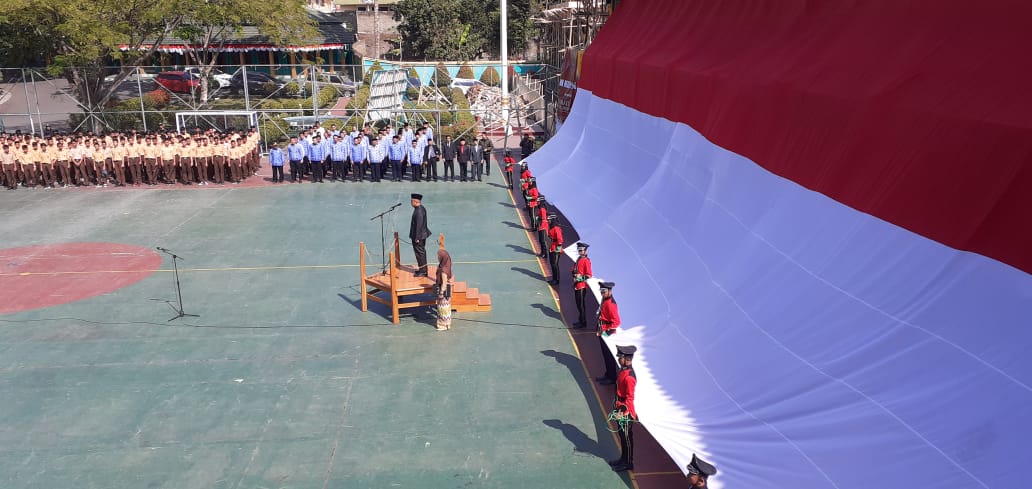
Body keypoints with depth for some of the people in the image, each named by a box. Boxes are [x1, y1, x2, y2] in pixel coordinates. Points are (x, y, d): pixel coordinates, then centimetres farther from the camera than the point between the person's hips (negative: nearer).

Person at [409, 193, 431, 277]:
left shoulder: (419, 211, -24)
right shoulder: (421, 208, 5)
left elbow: (419, 225, -24)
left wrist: (417, 238, -20)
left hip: (418, 235, -10)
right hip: (422, 234, 10)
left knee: (419, 253, 0)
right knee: (422, 252, 19)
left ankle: (423, 271, 8)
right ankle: (423, 269, 30)